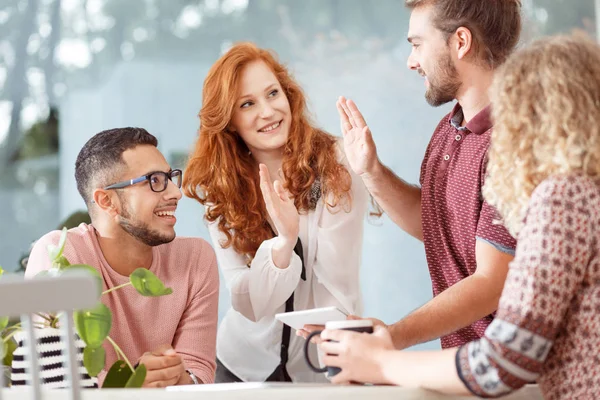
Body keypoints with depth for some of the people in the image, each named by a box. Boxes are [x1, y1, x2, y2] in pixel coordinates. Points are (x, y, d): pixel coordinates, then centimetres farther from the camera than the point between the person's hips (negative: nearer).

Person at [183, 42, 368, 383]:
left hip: (325, 362, -2)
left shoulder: (335, 165, -12)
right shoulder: (220, 187, -5)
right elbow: (248, 303, -11)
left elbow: (338, 283, -15)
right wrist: (284, 240, -26)